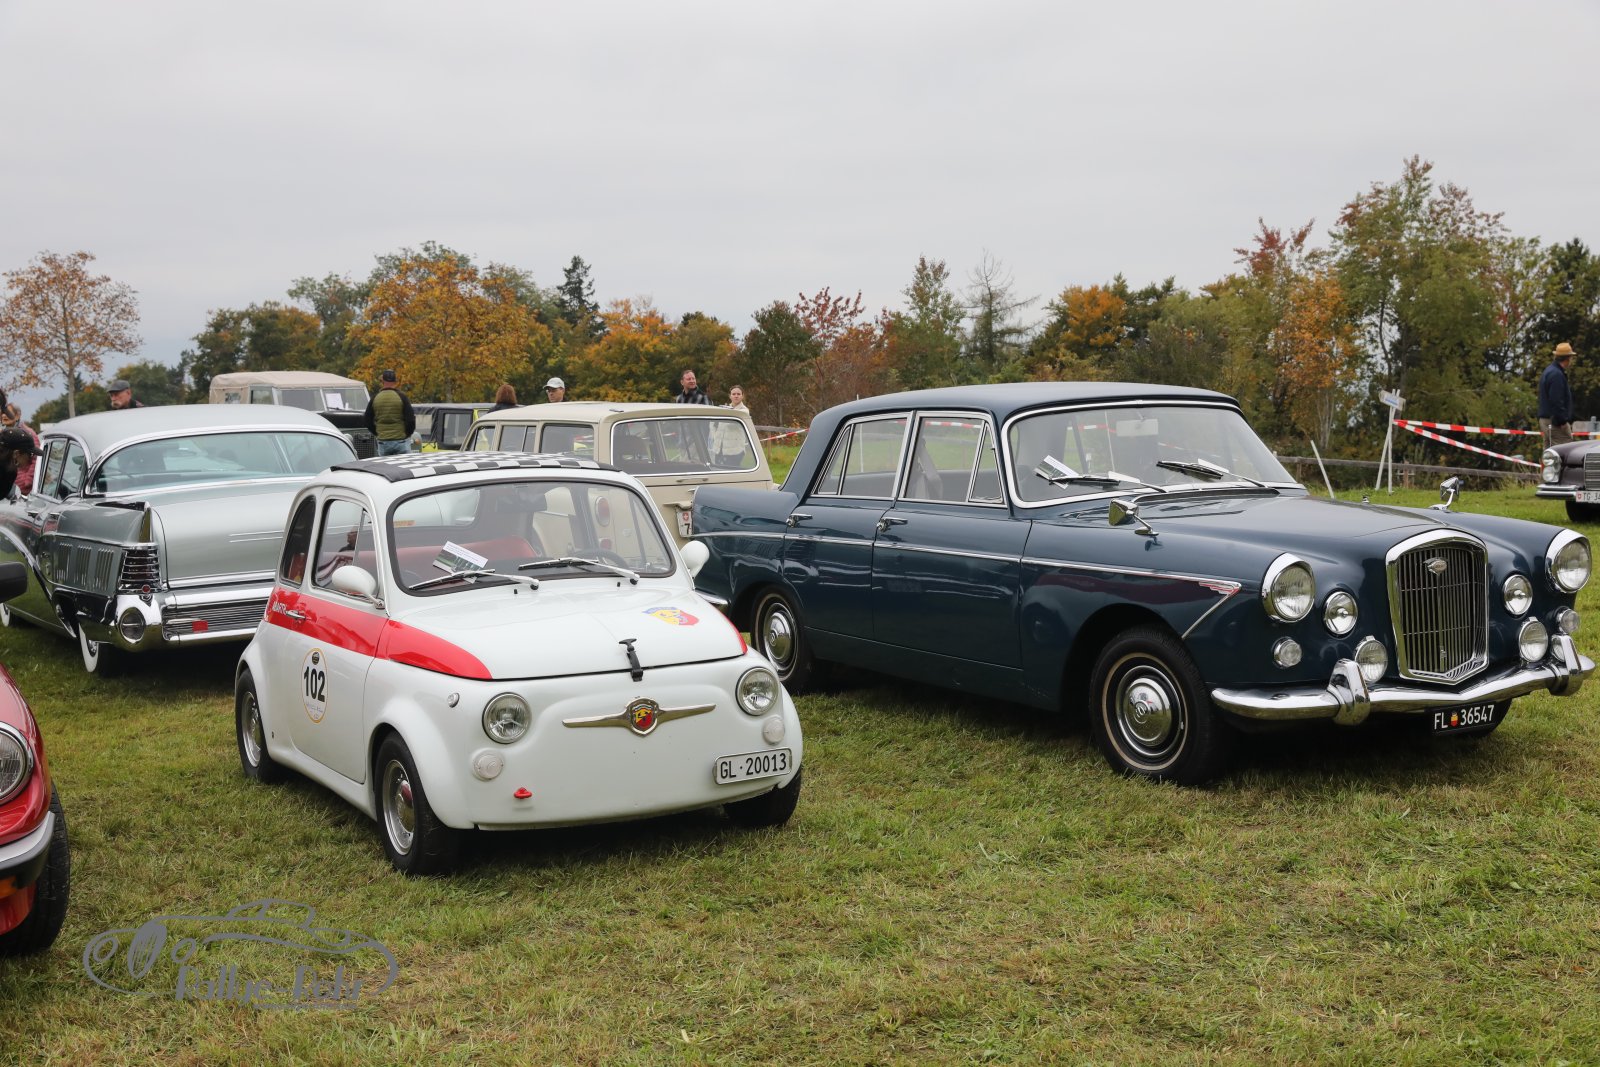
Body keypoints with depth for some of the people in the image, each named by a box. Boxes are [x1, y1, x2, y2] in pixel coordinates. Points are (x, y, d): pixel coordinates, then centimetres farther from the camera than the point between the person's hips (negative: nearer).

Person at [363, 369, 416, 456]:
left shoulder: (374, 399, 3)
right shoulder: (401, 397, -6)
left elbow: (368, 422, 8)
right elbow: (410, 419, -7)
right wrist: (407, 434, 7)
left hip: (383, 442, 2)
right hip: (401, 441, -2)